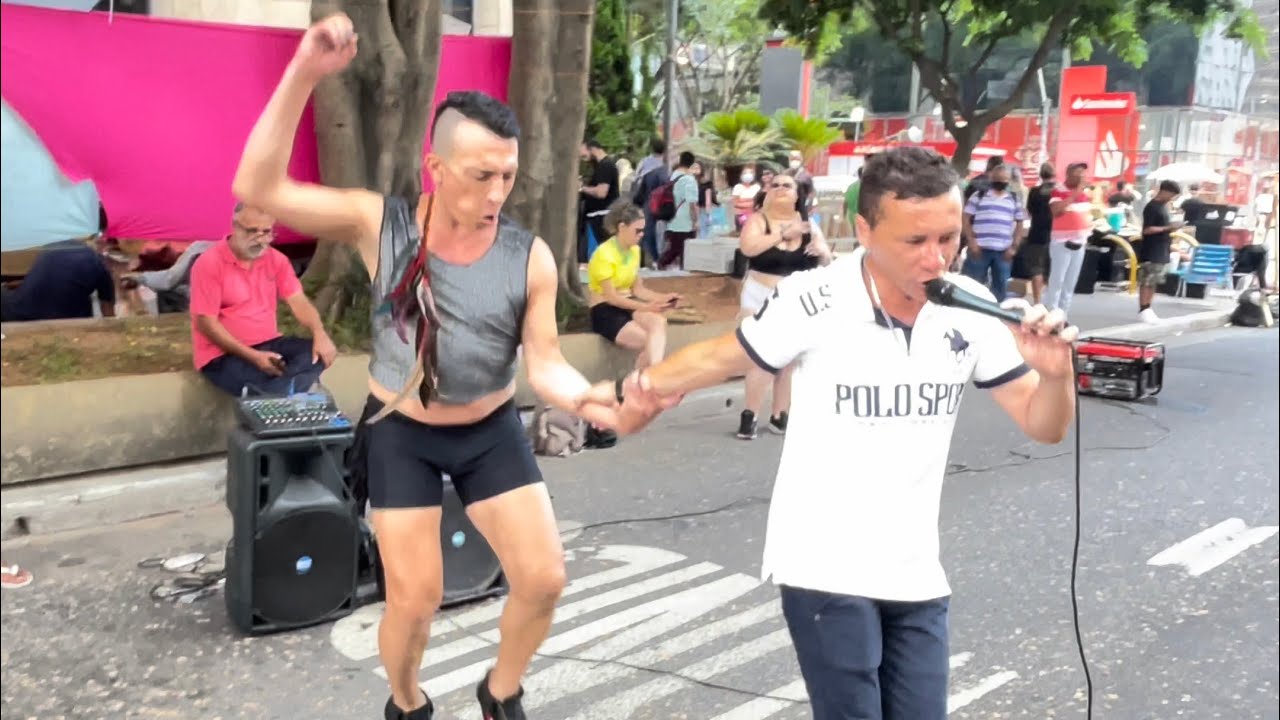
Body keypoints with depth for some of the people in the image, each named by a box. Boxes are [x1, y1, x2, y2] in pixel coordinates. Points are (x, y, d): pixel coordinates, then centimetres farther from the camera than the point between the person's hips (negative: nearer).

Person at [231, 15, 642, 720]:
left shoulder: (530, 258, -15)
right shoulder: (381, 224, -17)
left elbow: (545, 364, -12)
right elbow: (258, 188, -23)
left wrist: (595, 403, -35)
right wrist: (302, 74, -33)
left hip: (492, 432, 2)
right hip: (401, 435, -1)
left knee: (544, 578, -2)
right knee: (414, 598, 1)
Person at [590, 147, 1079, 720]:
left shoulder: (971, 311, -7)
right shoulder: (815, 302, -18)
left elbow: (1044, 426, -2)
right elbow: (723, 356, -1)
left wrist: (1056, 372, -22)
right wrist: (646, 384, 3)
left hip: (916, 574, 4)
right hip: (825, 568, -4)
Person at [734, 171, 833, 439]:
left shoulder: (808, 223, 5)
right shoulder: (758, 220, -5)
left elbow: (826, 261, 8)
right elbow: (748, 247, -24)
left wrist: (822, 250, -16)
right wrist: (782, 234, -23)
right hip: (762, 299, -4)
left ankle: (780, 416, 18)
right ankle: (749, 415, 0)